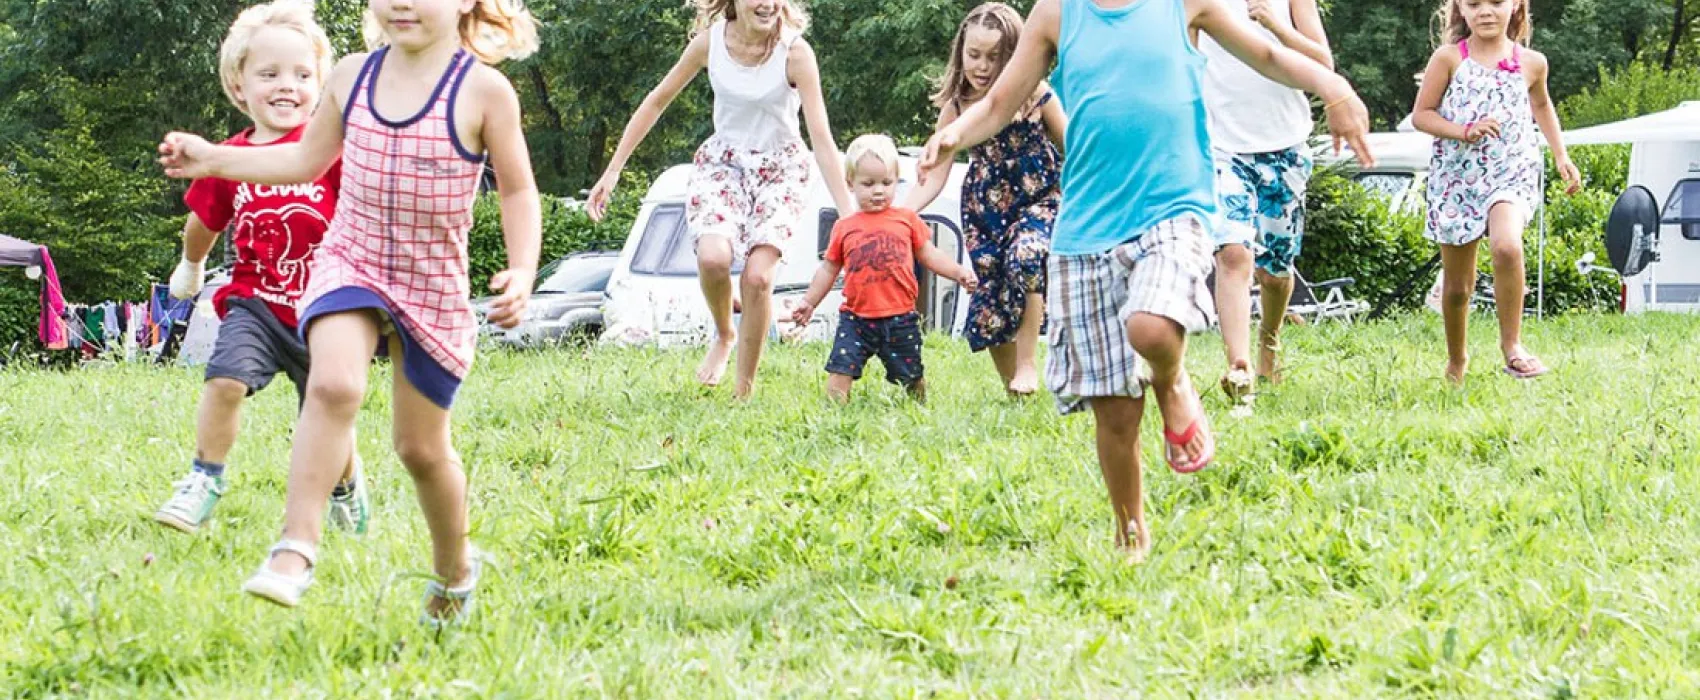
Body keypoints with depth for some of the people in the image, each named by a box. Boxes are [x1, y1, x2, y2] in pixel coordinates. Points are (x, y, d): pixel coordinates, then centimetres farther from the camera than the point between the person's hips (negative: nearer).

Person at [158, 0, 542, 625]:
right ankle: (296, 547, -28)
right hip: (351, 266, 2)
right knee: (334, 384, -28)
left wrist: (522, 271, -15)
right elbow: (306, 159, 16)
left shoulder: (482, 90, -10)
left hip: (434, 286, -2)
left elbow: (518, 191, -2)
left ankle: (454, 569, 34)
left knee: (422, 446, 8)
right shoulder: (354, 77, 1)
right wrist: (212, 159, 10)